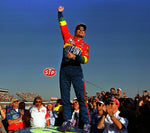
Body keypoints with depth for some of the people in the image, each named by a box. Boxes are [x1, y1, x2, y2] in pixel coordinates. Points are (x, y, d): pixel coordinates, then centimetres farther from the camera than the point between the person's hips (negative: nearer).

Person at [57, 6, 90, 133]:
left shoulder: (85, 45, 12)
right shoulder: (68, 38, 17)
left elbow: (85, 59, -2)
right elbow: (63, 26, 16)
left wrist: (75, 56, -18)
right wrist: (60, 13, 11)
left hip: (76, 70, -2)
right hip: (64, 70, 2)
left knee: (81, 97, -10)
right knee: (65, 97, 2)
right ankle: (67, 122, 8)